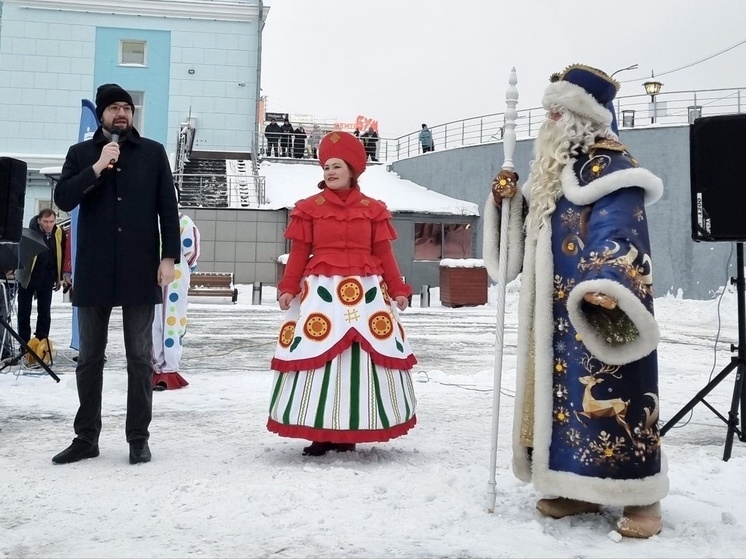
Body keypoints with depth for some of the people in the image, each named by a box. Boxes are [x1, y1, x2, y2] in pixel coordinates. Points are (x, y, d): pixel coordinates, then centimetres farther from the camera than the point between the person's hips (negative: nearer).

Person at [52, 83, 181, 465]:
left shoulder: (153, 153, 7)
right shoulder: (81, 154, 9)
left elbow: (168, 207, 3)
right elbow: (63, 199, -3)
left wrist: (169, 256, -5)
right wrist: (96, 168, -13)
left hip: (139, 271, -1)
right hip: (94, 271, 2)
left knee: (139, 357, 3)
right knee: (89, 358, 7)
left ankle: (138, 437, 11)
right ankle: (86, 437, 18)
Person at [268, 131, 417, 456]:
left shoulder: (372, 209, 8)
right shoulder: (310, 208, 5)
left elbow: (384, 254, 8)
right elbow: (299, 253, 3)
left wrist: (398, 290, 5)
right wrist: (288, 289, -5)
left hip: (365, 291, 1)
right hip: (322, 290, -1)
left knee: (361, 359, 2)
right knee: (318, 357, -3)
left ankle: (349, 431, 13)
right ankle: (319, 432, 7)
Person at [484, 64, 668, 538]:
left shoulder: (609, 166, -11)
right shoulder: (555, 169, 17)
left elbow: (615, 234, -23)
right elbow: (535, 231, 24)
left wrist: (605, 286, -39)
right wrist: (507, 199, 7)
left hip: (598, 311, -9)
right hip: (558, 312, 9)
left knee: (610, 393, -8)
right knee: (563, 392, 10)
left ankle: (641, 496, 2)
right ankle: (580, 488, 20)